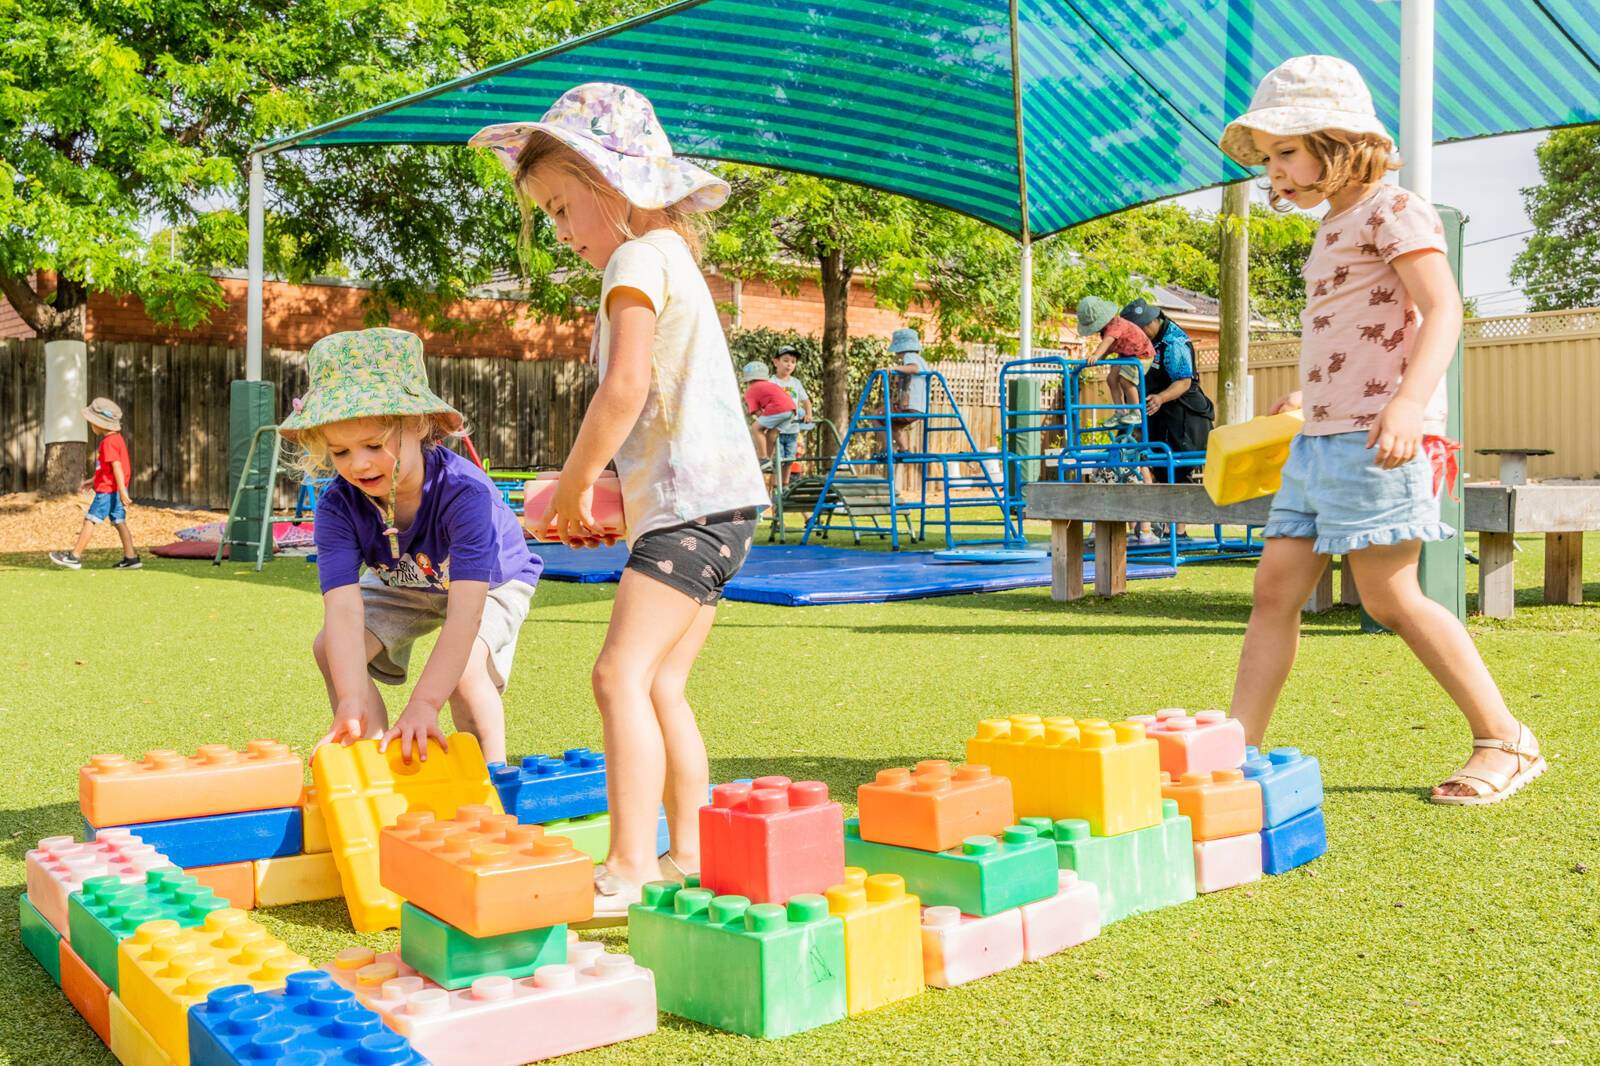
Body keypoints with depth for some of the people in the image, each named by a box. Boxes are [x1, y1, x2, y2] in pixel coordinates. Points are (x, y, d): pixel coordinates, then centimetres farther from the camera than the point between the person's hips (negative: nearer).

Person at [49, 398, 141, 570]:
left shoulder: (108, 442, -17)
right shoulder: (115, 439, 14)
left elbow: (117, 467, -23)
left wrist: (122, 492, -26)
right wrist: (92, 480, 26)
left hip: (107, 490, -9)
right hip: (113, 489, 9)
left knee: (90, 520, -4)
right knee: (120, 522, 8)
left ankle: (75, 557, -1)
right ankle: (130, 558, 6)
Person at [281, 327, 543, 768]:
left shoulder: (465, 492, -42)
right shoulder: (338, 508, -30)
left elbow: (464, 616, -49)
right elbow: (344, 608, -40)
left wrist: (423, 704, -59)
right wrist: (352, 703, -55)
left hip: (491, 582, -4)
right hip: (402, 586, 4)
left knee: (462, 665, -30)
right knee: (329, 647, -15)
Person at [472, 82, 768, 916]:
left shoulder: (639, 258, -6)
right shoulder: (668, 260, 25)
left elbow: (624, 391, -18)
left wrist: (571, 485, -7)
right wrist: (600, 491, 20)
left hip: (693, 501, -10)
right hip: (709, 503, 10)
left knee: (622, 674, -15)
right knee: (660, 683, 10)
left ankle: (628, 871, -16)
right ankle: (688, 856, 14)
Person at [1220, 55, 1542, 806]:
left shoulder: (1394, 210, -6)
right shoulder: (1334, 230, 21)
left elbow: (1442, 309, -18)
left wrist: (1408, 401, -32)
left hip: (1376, 441, -9)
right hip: (1318, 440, 9)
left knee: (1391, 597, -8)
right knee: (1275, 585, 3)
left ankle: (1506, 741, 6)